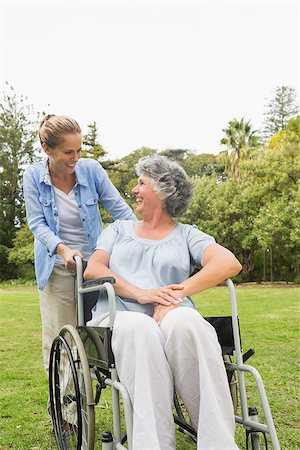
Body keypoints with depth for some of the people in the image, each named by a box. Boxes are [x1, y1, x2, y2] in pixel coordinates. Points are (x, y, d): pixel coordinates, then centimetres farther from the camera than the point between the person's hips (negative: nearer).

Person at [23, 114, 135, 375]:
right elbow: (37, 223, -9)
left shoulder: (91, 169, -9)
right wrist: (62, 248, -26)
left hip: (94, 259, 0)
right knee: (58, 336, 2)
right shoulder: (34, 177, -8)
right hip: (57, 265, 0)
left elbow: (119, 209, -6)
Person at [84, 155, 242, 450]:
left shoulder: (186, 235, 20)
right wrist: (140, 293, -9)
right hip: (120, 317, 1)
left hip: (173, 317, -1)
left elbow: (229, 263, 0)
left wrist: (179, 292, -16)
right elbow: (92, 270, 10)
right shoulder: (119, 229, 28)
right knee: (140, 329, -38)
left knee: (186, 323, -39)